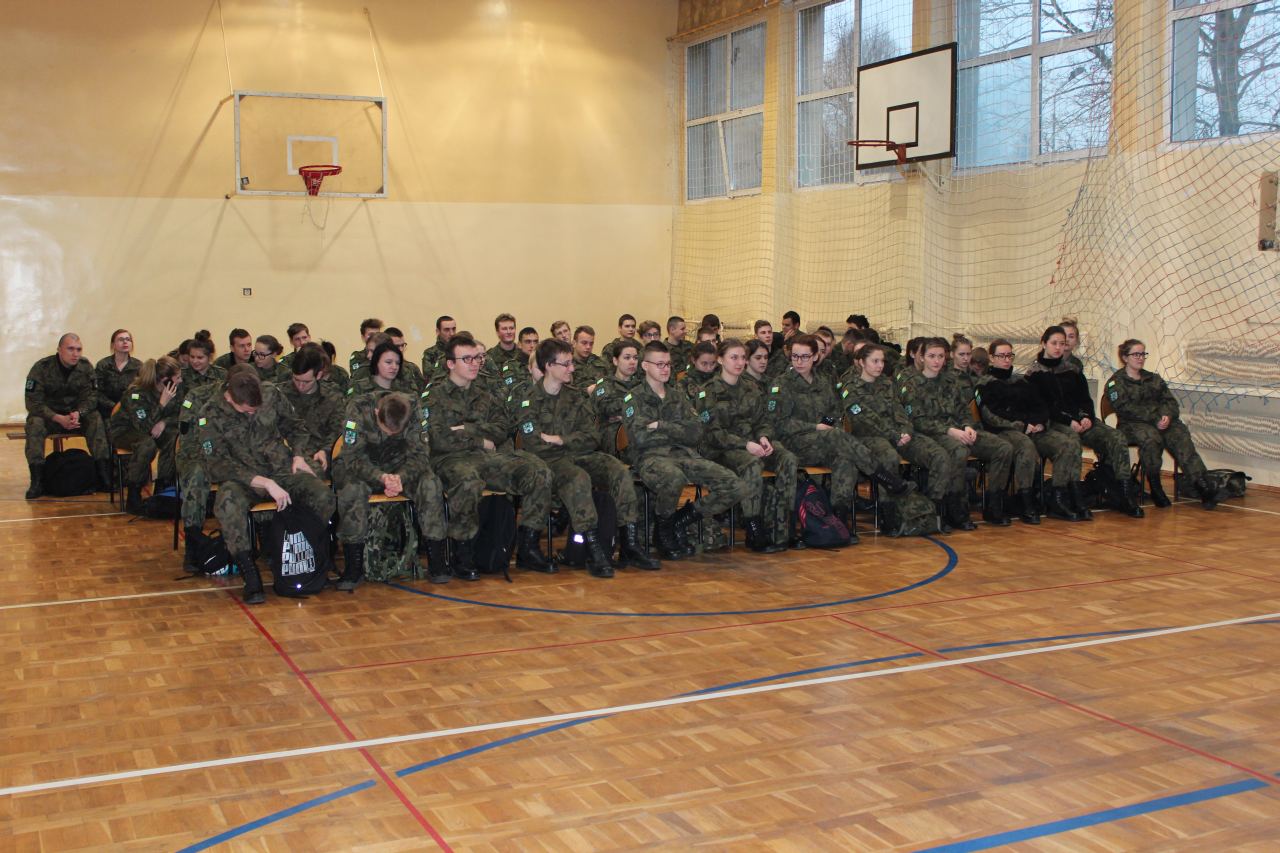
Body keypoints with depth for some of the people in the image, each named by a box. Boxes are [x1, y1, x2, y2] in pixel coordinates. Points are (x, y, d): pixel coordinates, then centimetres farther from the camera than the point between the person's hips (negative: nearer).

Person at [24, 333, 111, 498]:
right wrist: (59, 419, -29)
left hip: (77, 414, 2)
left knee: (96, 420, -25)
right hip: (48, 415, -2)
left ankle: (104, 477, -27)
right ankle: (37, 482, -31)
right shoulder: (41, 368, -13)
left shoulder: (85, 367, -3)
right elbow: (33, 403, -16)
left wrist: (78, 413, -27)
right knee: (35, 423, -33)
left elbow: (90, 397, -5)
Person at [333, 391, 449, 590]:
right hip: (362, 468, -2)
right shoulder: (359, 410, -24)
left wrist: (401, 477, -37)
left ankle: (437, 563, -20)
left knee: (431, 484, -26)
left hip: (398, 469, 2)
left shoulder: (413, 412, -18)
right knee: (353, 488, -36)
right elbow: (351, 458, -25)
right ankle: (353, 568, -26)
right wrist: (381, 477, -43)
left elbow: (420, 455, -16)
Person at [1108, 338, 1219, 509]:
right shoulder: (1116, 383, 7)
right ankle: (1155, 489, -25)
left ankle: (1203, 486, -38)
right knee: (1151, 438, -37)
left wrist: (1167, 416, -11)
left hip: (1161, 421, 4)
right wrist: (1155, 419, -19)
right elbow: (1126, 409, -9)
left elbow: (1170, 401, 14)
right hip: (1132, 425, -4)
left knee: (1181, 437, -26)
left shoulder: (1154, 379, 26)